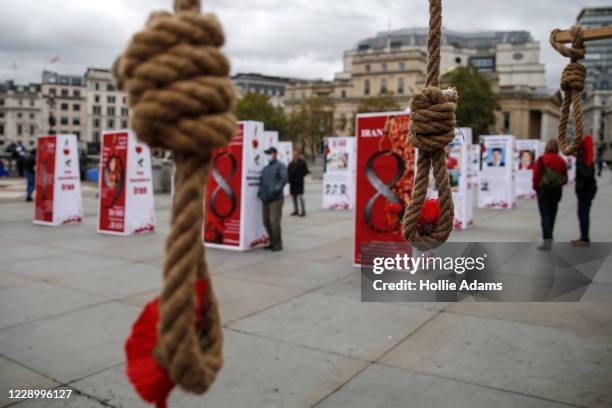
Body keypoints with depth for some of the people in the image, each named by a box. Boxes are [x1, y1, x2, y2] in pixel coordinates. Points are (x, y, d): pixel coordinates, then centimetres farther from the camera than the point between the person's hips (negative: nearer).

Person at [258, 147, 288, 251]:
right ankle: (272, 242, 21)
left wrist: (275, 190, -23)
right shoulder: (265, 168, 21)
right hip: (266, 199, 8)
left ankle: (278, 244, 1)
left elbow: (284, 179, -14)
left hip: (276, 199, -8)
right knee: (266, 222, 8)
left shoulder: (280, 166, -2)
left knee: (274, 222, -10)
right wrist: (260, 192, 9)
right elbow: (262, 182, 26)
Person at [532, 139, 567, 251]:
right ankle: (549, 238, 27)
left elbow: (536, 176, -10)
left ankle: (547, 240, -14)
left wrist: (536, 187, 4)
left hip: (544, 191, -4)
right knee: (552, 216, 16)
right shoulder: (561, 161, 1)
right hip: (556, 191, 4)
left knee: (545, 216, -4)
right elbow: (565, 179, 3)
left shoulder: (541, 160, -10)